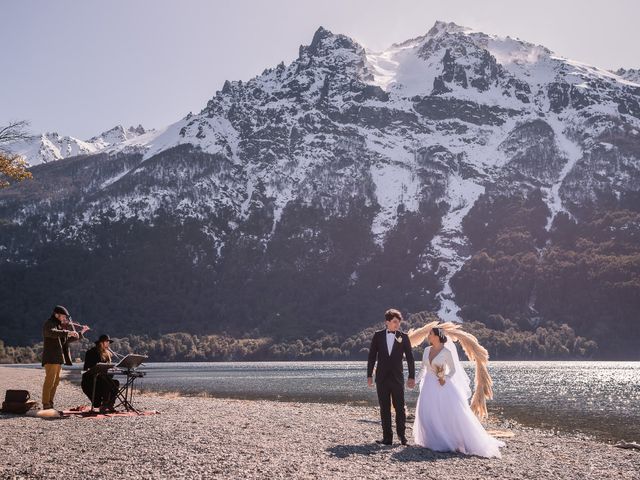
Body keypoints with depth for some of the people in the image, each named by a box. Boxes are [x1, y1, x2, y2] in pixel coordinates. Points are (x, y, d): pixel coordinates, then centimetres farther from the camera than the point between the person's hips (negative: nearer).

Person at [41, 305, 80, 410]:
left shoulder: (60, 325, 19)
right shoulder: (49, 324, -8)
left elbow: (66, 340, 24)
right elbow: (53, 333, -32)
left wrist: (77, 335, 11)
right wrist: (67, 332, -36)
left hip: (58, 358, 9)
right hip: (51, 358, -9)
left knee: (55, 381, 10)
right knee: (50, 381, -10)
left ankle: (50, 403, 16)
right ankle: (46, 404, -9)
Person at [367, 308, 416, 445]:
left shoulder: (403, 337, 1)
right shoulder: (378, 335, 3)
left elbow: (410, 358, 3)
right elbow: (372, 356, 5)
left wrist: (412, 376, 0)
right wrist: (369, 375, 2)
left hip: (397, 378, -1)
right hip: (382, 378, 1)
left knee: (400, 407, 0)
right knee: (384, 409, 5)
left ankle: (401, 434, 18)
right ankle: (387, 437, 11)